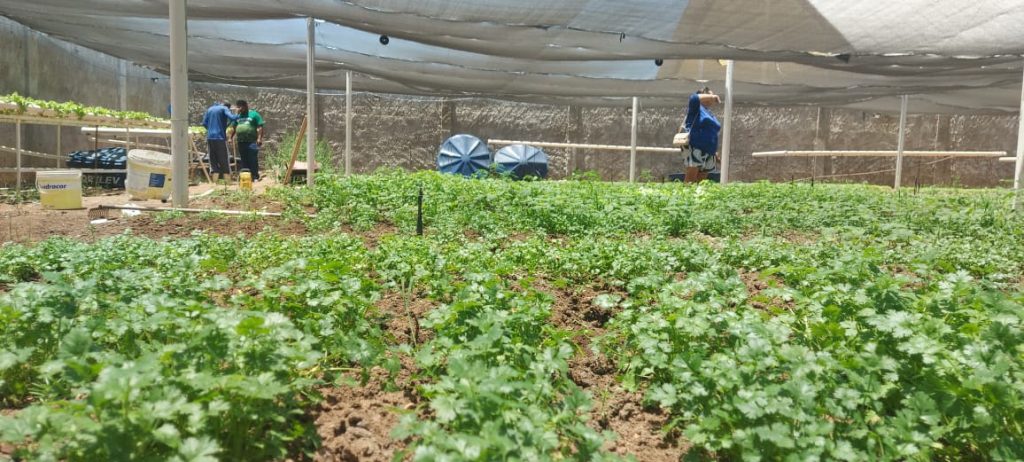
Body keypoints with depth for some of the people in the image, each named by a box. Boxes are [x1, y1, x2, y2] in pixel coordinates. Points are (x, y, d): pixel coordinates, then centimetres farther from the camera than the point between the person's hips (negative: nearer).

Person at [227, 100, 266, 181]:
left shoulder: (254, 114, 2)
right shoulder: (238, 116, 18)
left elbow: (260, 127, -4)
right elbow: (233, 128, 24)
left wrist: (259, 138, -13)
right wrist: (230, 137, 15)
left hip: (252, 142, -5)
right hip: (241, 142, 5)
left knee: (253, 160, -8)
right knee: (244, 161, 7)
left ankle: (255, 177, -4)